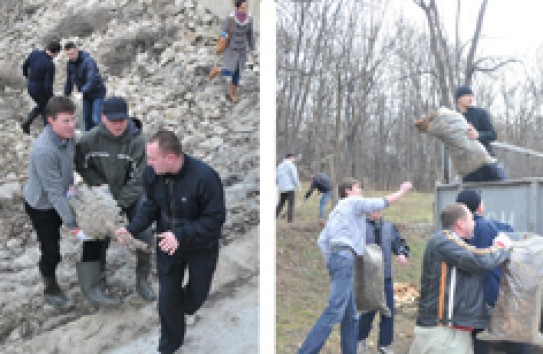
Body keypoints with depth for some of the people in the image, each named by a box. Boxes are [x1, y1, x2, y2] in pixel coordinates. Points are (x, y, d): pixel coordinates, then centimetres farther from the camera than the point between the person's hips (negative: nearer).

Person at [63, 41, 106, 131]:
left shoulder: (88, 61, -25)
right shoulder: (70, 63, -3)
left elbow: (92, 80, -36)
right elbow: (69, 81, 10)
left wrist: (82, 91, -44)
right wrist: (66, 94, 12)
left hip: (97, 93, -7)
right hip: (86, 94, 7)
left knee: (96, 119, -14)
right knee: (87, 118, 10)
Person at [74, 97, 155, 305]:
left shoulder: (137, 141, -24)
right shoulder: (90, 139, -19)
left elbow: (138, 180, -20)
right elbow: (81, 165, -2)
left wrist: (120, 203, -23)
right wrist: (98, 184, -15)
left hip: (131, 196, -1)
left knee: (145, 236, -5)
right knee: (98, 238, 3)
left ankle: (142, 280, 18)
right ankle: (95, 285, 21)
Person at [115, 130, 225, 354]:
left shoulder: (205, 177, -33)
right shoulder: (151, 173, -17)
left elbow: (215, 219, -26)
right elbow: (150, 205, 0)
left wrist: (181, 236, -34)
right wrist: (132, 228, -15)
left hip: (201, 246, -3)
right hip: (167, 243, 3)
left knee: (197, 294, 18)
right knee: (167, 296, 9)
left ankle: (184, 306, 56)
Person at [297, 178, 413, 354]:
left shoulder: (336, 211, 26)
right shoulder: (354, 202, 4)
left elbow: (322, 240, 17)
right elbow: (383, 202, 6)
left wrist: (331, 263, 15)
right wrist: (402, 191, 19)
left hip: (335, 258, 10)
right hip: (345, 257, -10)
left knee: (350, 315, 11)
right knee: (334, 311, -18)